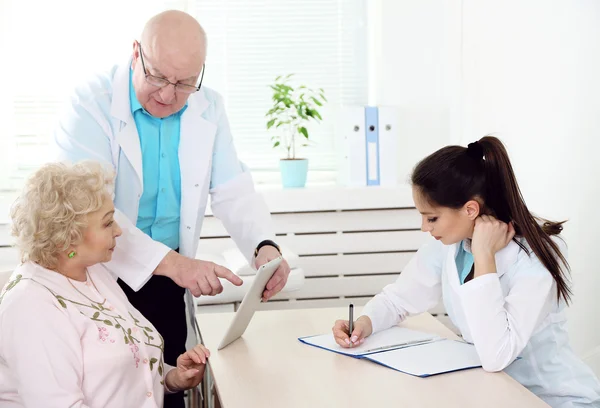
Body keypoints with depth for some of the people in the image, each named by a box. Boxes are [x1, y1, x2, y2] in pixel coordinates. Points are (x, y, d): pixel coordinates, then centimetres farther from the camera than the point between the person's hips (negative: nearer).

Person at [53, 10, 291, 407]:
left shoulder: (209, 107, -1)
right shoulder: (92, 104, -17)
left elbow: (233, 190, -2)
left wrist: (264, 245, -23)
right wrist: (169, 261, -37)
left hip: (167, 278, 4)